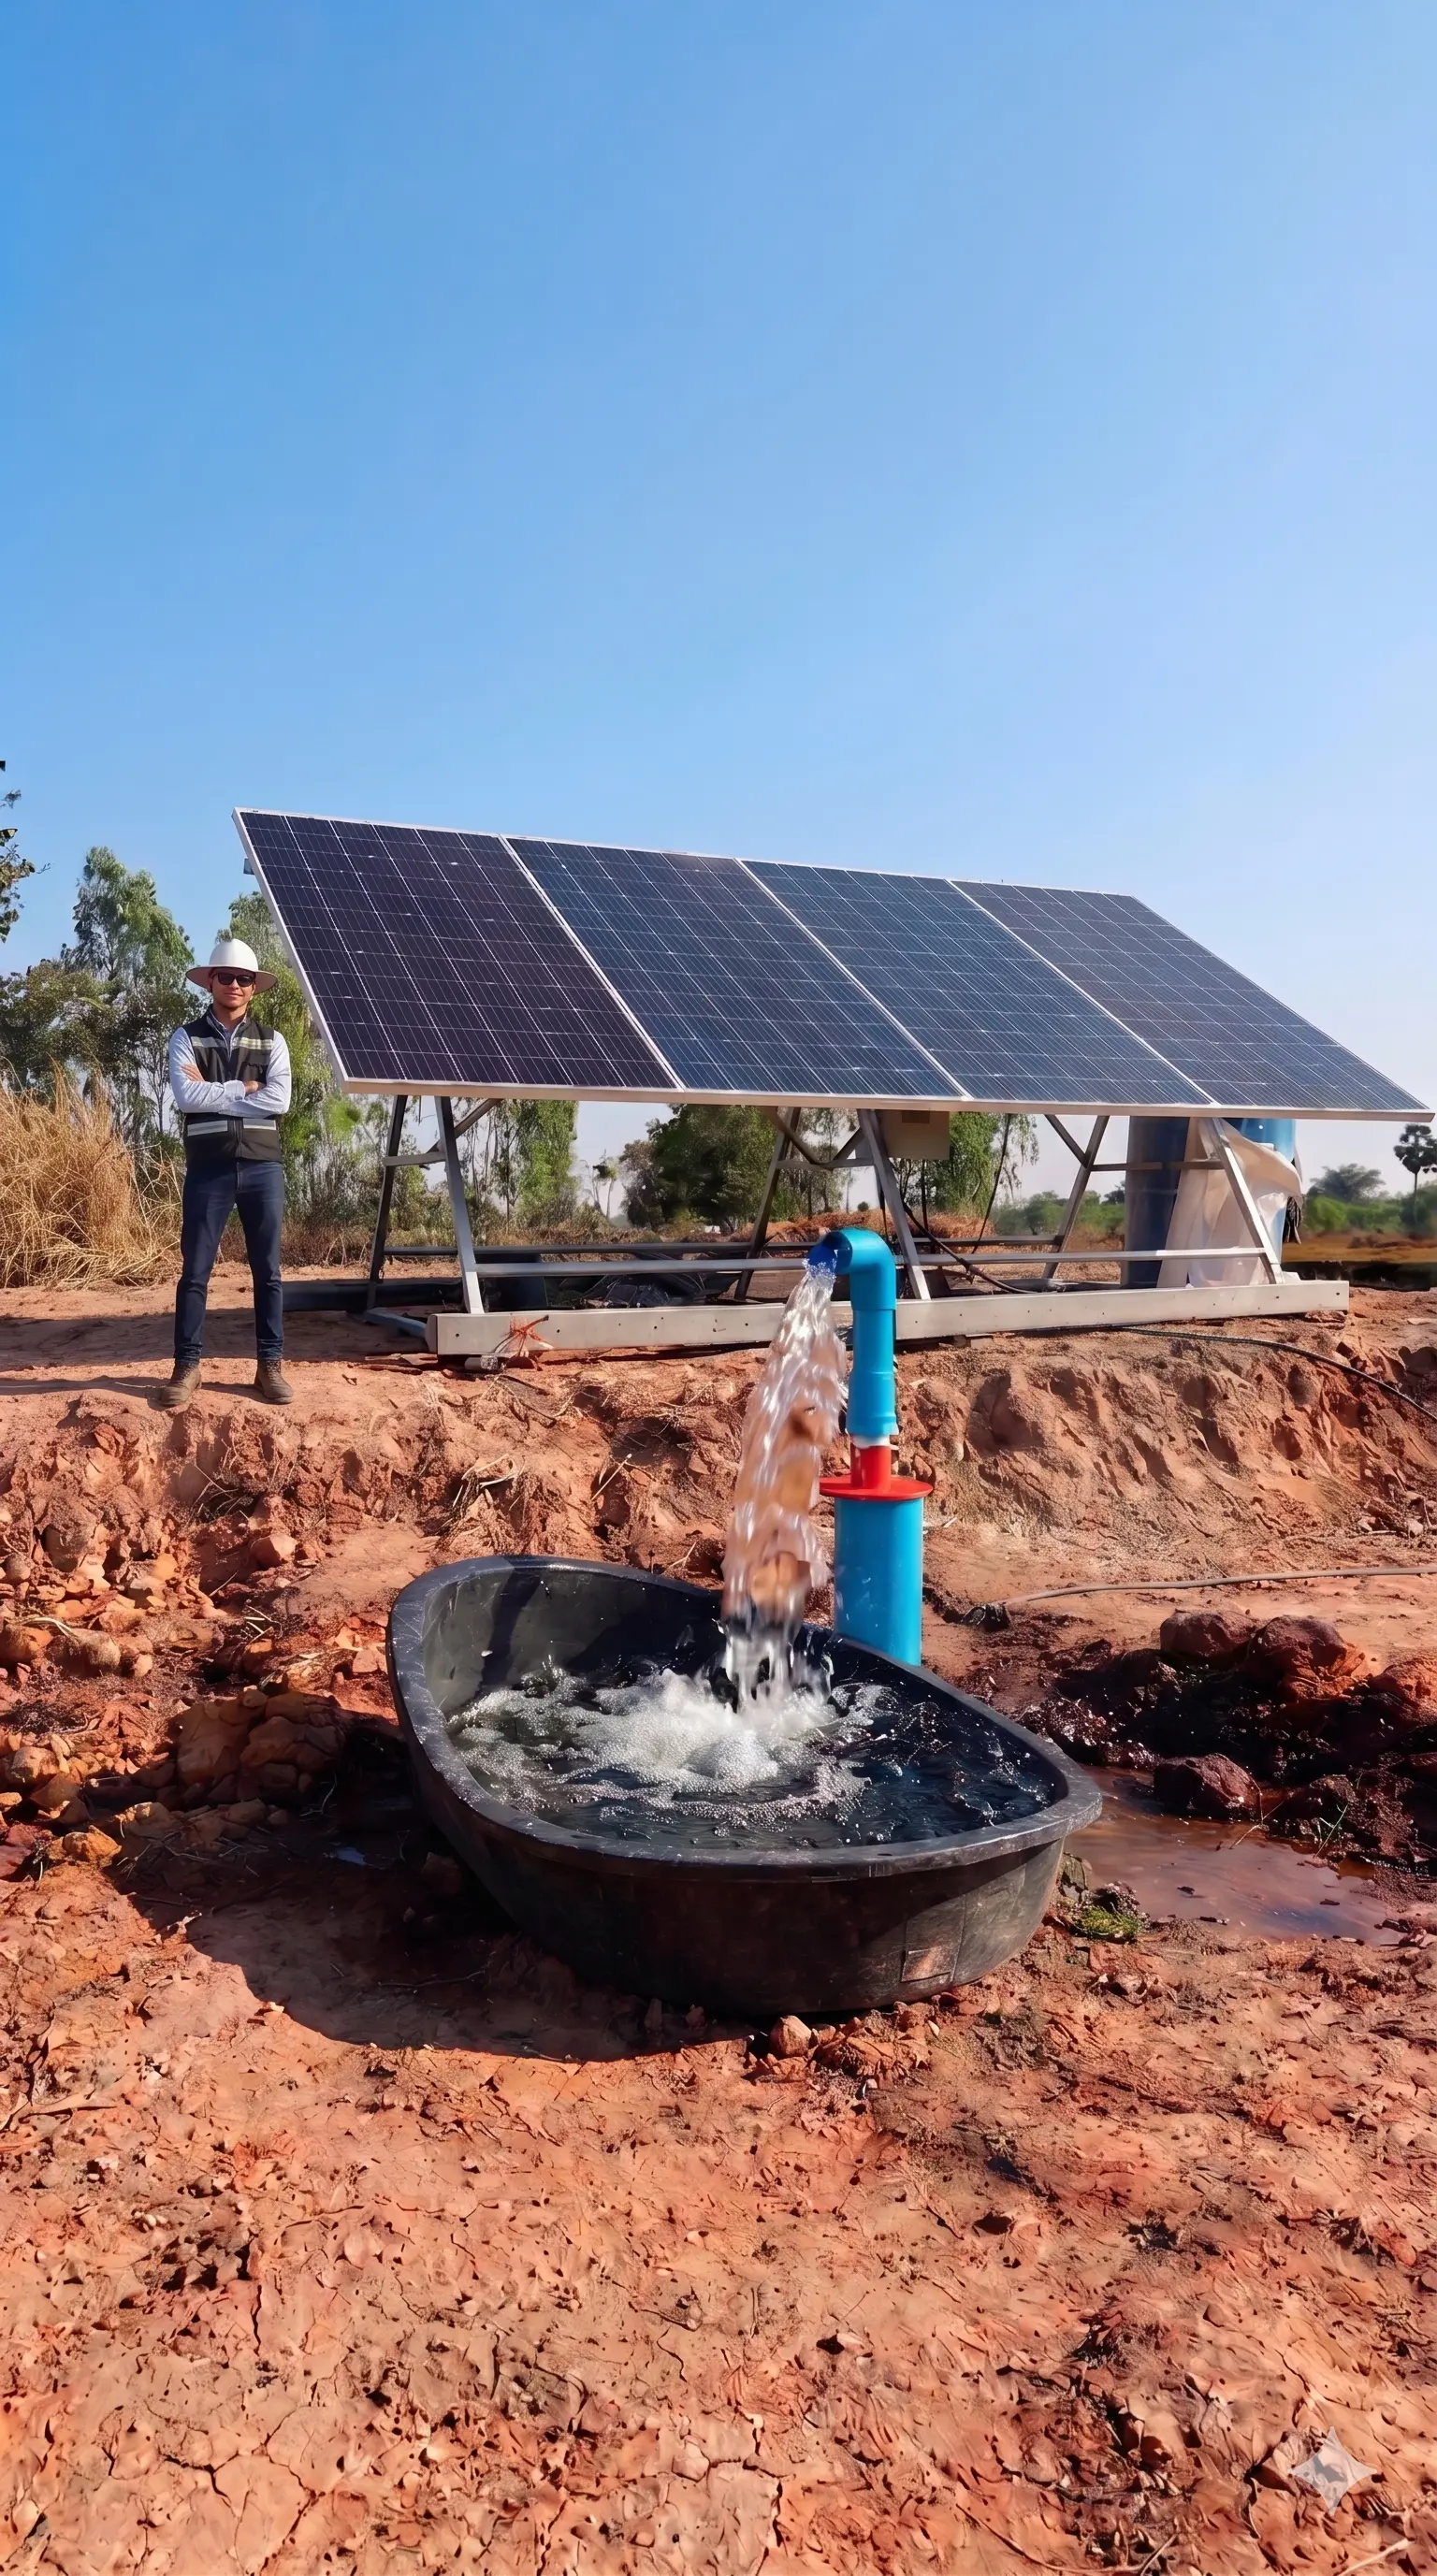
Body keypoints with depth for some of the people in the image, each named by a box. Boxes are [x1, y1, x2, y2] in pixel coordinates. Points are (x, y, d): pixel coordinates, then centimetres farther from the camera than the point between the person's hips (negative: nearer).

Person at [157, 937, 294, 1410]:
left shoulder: (271, 1042, 9)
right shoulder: (187, 1038, 6)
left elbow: (279, 1101, -8)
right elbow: (186, 1096, -11)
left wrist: (214, 1095, -8)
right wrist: (242, 1088, -9)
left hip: (262, 1166, 1)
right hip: (208, 1168, -1)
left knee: (267, 1270, 5)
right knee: (195, 1270, 0)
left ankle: (270, 1365, 11)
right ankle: (186, 1367, 7)